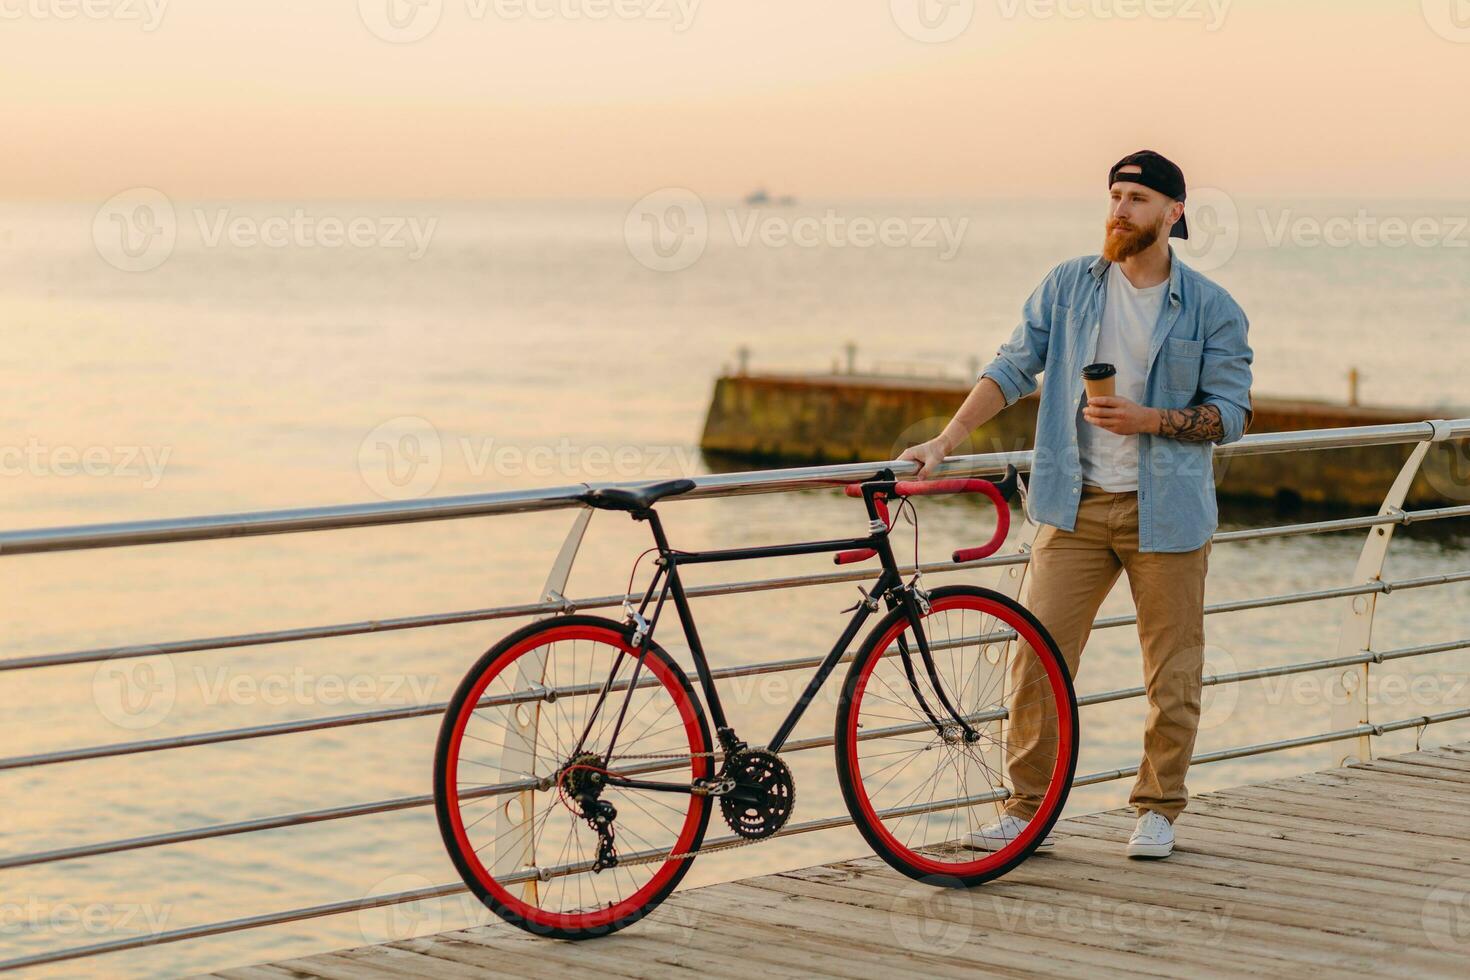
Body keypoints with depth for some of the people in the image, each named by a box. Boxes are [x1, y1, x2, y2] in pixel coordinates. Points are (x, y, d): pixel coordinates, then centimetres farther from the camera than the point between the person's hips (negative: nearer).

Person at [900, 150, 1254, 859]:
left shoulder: (1212, 310, -2)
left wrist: (1146, 420, -18)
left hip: (1165, 510, -1)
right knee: (1039, 660, -3)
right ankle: (1027, 807, 8)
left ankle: (1158, 809, 21)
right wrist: (945, 441, -7)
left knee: (1172, 674, 5)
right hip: (1076, 506, 1)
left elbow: (1229, 414, -3)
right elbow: (1013, 368, 4)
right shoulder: (1069, 286, 4)